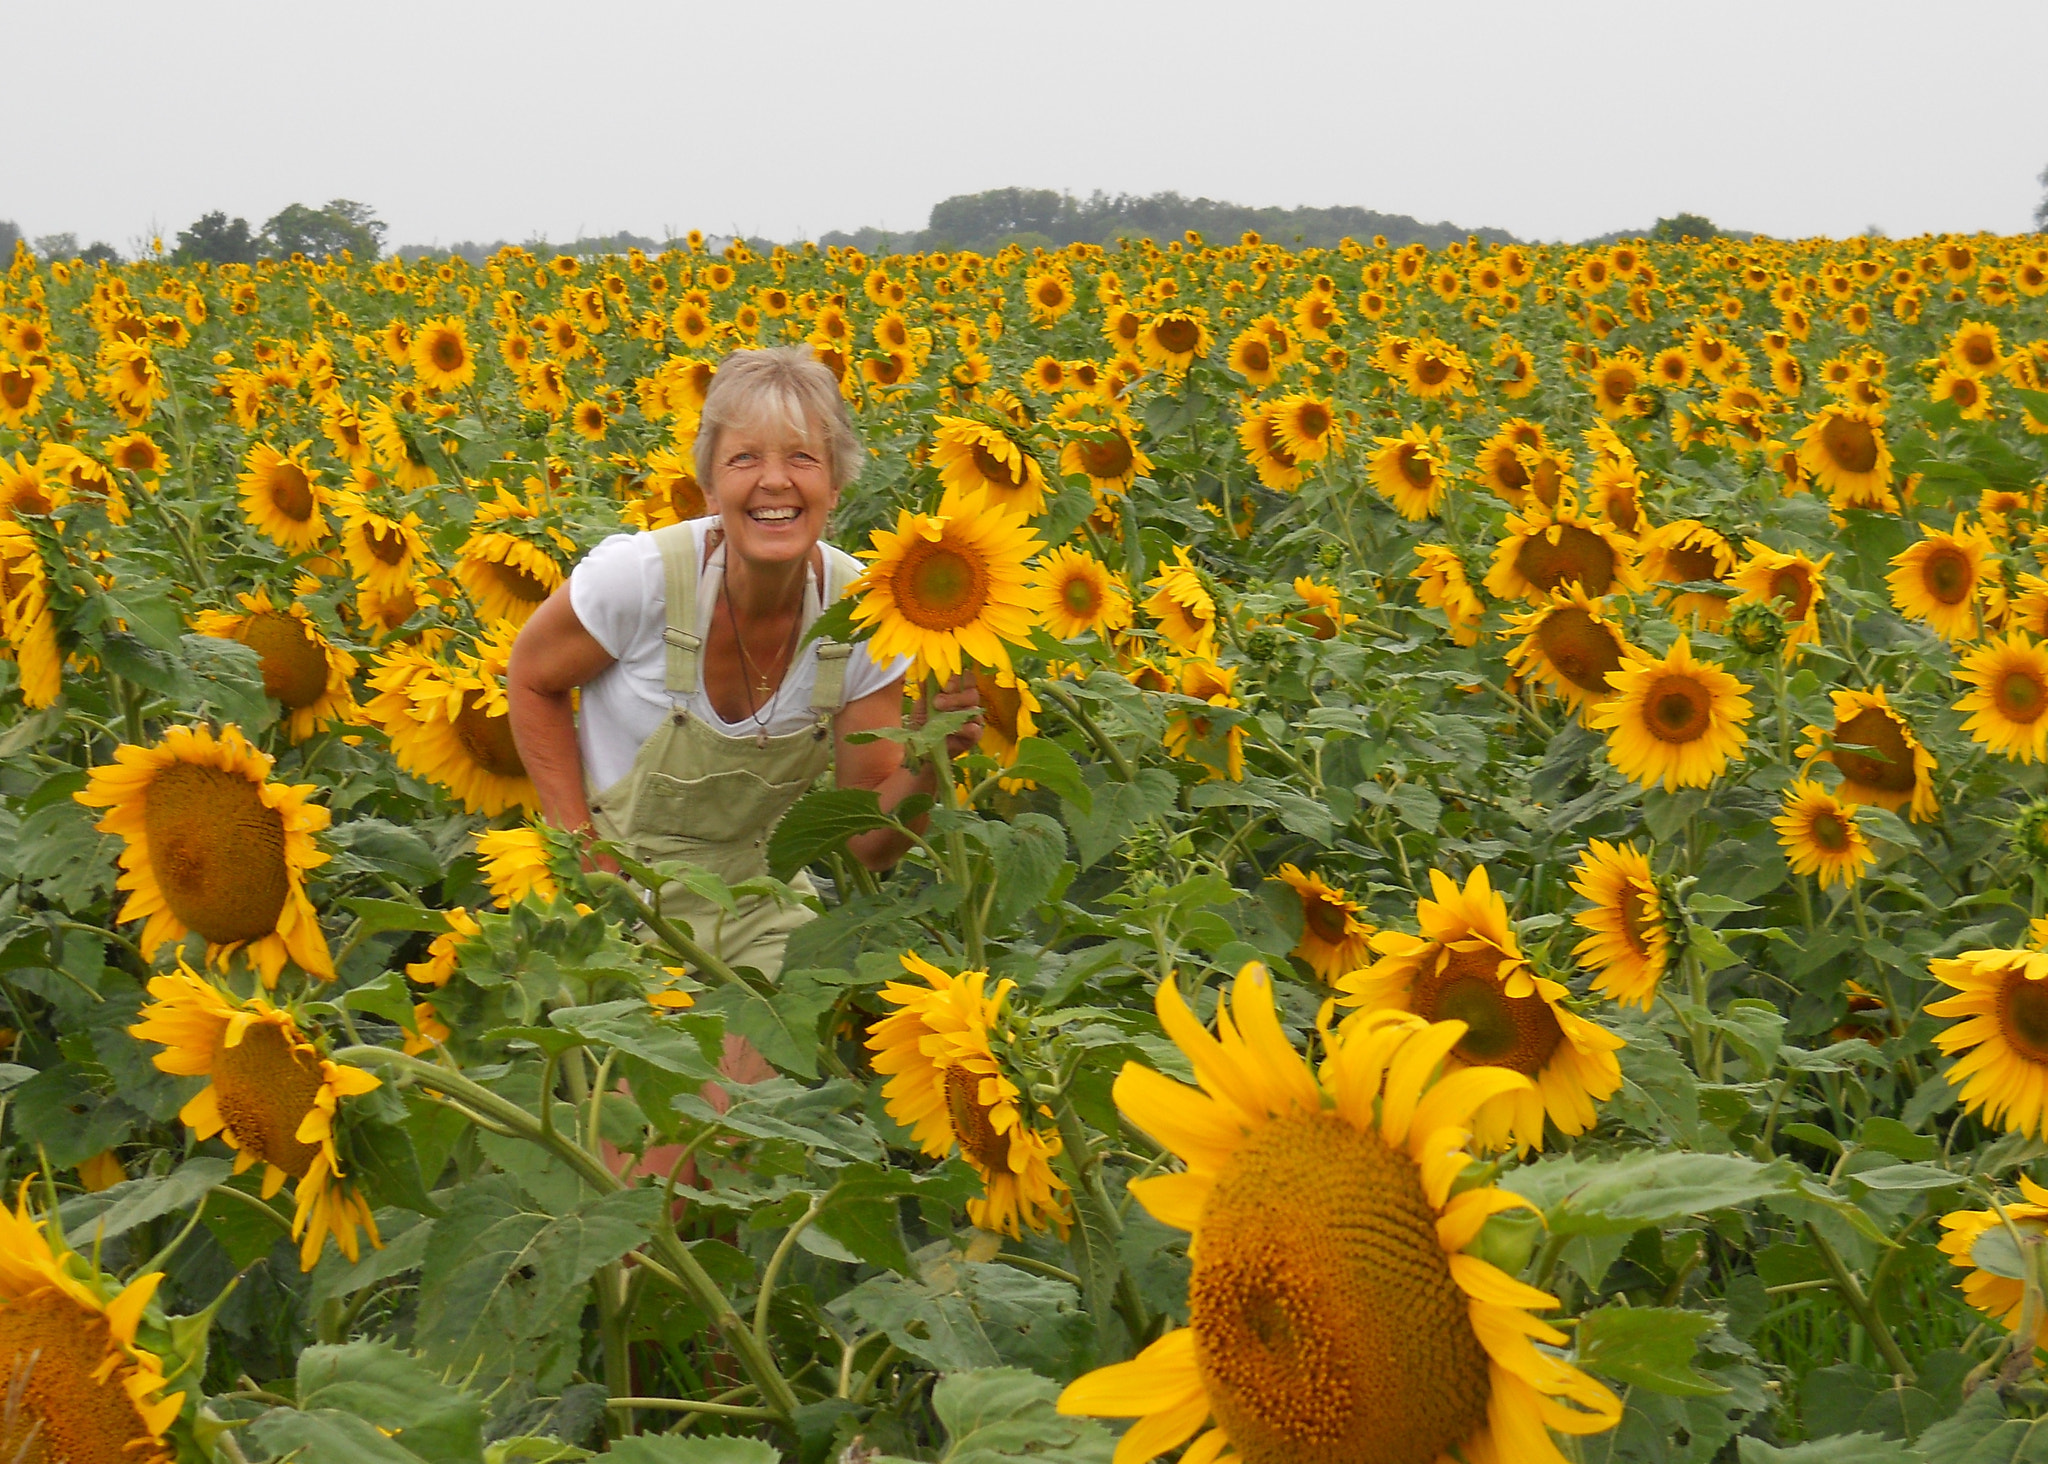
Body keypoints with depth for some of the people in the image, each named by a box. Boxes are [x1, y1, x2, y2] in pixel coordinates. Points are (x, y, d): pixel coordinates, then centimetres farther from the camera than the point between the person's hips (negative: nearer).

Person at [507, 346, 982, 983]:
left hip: (755, 912, 2)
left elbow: (869, 843, -7)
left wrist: (928, 761, -26)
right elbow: (532, 679, -2)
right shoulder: (639, 577, -22)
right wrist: (582, 854, -8)